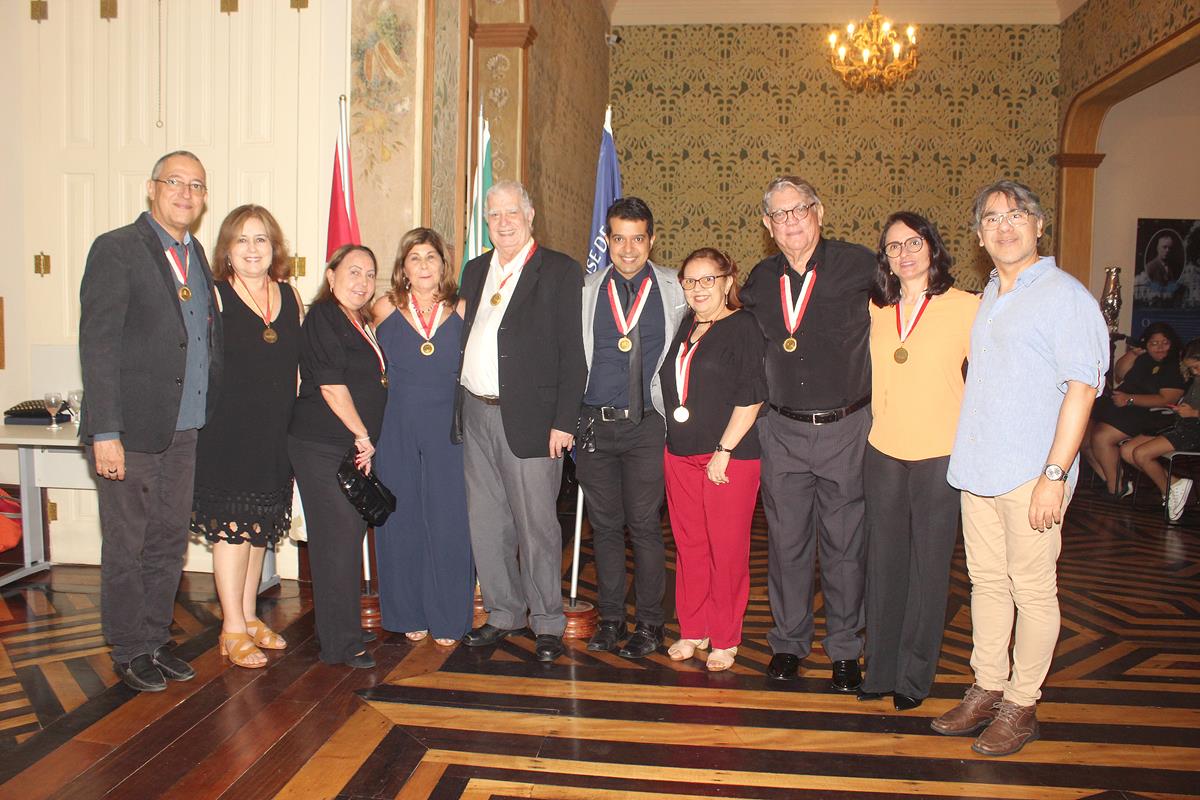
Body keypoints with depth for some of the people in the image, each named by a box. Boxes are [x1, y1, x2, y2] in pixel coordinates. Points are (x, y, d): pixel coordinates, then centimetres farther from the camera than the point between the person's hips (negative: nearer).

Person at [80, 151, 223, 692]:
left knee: (169, 542, 14)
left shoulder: (196, 256, 14)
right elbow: (98, 345, -12)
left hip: (185, 429, 6)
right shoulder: (115, 249, -7)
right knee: (127, 546, 6)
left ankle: (157, 639, 28)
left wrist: (209, 417, 8)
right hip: (133, 429, -6)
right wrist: (105, 432, -17)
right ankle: (130, 651, 20)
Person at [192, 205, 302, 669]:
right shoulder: (213, 296, -6)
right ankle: (233, 630, 9)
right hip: (226, 433, -5)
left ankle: (249, 617, 26)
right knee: (232, 526, -1)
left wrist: (293, 422, 10)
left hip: (275, 435, 5)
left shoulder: (291, 297, 8)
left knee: (262, 526, 12)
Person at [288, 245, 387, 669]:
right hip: (322, 447, -8)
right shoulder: (323, 316, -8)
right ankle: (341, 643, 1)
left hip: (355, 447, 8)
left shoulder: (360, 323, 19)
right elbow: (330, 384, -14)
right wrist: (362, 436, -10)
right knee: (338, 539, -6)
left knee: (350, 535, 11)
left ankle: (346, 629, 22)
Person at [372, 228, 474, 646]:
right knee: (402, 521, 7)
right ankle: (409, 614, 23)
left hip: (448, 429, 0)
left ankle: (447, 617, 16)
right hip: (397, 430, 1)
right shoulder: (385, 309, 3)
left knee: (448, 521, 2)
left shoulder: (461, 311, 3)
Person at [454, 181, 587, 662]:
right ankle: (503, 614, 27)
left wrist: (563, 422, -13)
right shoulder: (475, 271, 16)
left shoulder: (560, 272, -3)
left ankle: (546, 623, 16)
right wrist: (459, 408, 6)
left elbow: (573, 352, -8)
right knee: (485, 523, 12)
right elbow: (464, 339, 15)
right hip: (475, 414, 6)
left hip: (529, 418, -6)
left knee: (536, 524, 1)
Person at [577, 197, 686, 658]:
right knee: (604, 525, 9)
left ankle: (649, 624, 14)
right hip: (595, 423, 2)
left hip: (647, 425, -2)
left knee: (644, 525, 0)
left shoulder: (675, 291, 4)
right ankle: (610, 618, 22)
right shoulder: (587, 291, 6)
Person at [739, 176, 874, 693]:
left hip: (845, 430, -3)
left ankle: (845, 650, 22)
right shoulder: (761, 279, 7)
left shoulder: (858, 265, -5)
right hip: (783, 431, 3)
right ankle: (788, 642, 25)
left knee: (845, 544, 6)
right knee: (786, 541, 9)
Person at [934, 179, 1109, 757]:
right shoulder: (987, 299, 16)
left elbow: (1081, 387, -12)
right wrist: (969, 457, 15)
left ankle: (1021, 705, 14)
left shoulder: (1065, 295, -7)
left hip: (1032, 472, -7)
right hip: (978, 469, 7)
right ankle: (987, 691, 25)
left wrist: (1055, 473, -17)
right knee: (987, 581, 13)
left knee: (1032, 589, 2)